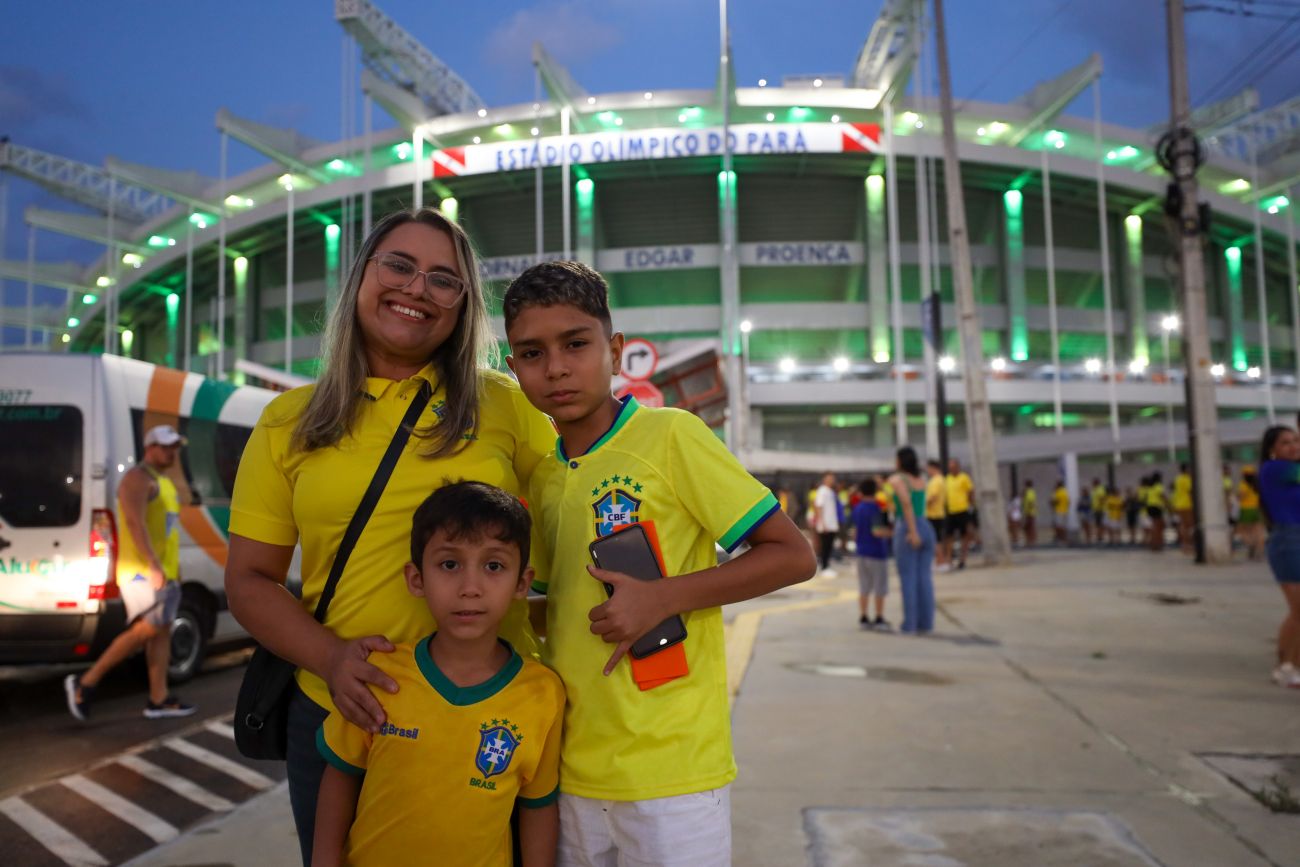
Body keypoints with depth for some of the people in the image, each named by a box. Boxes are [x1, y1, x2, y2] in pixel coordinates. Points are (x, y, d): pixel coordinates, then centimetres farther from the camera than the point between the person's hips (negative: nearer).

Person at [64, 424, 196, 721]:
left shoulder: (164, 482, 21)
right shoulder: (138, 478, -9)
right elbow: (135, 523, -21)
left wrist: (173, 569, 21)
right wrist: (153, 565, -27)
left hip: (164, 572, 9)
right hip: (142, 571, -9)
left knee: (162, 631, 7)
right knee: (148, 629, -14)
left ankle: (159, 700, 10)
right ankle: (85, 684, -3)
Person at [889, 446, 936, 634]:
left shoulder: (897, 479, -6)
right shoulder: (922, 480, 14)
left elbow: (906, 502, -21)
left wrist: (912, 532, -24)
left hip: (907, 531, -6)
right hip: (926, 528, 6)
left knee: (908, 579, 0)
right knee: (924, 578, 7)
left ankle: (909, 624, 2)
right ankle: (926, 623, 9)